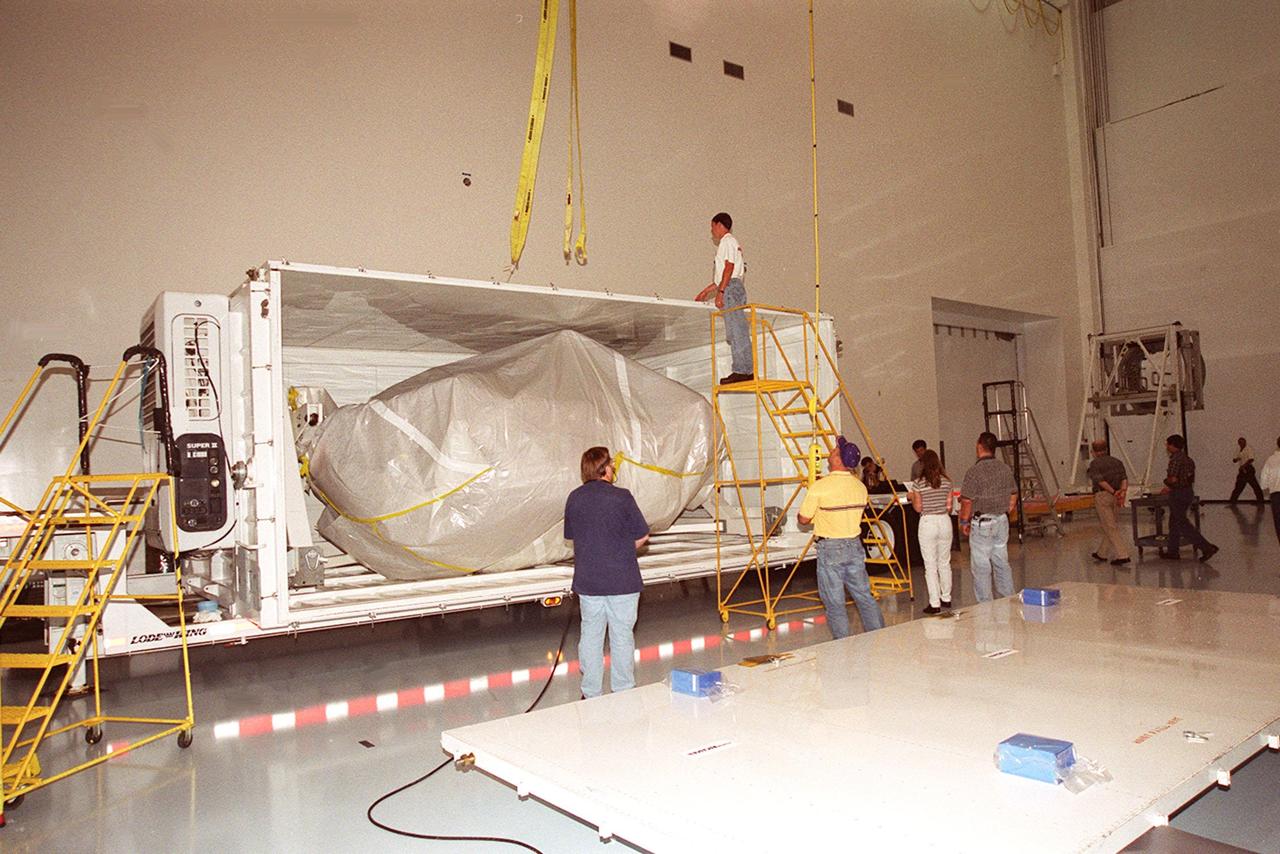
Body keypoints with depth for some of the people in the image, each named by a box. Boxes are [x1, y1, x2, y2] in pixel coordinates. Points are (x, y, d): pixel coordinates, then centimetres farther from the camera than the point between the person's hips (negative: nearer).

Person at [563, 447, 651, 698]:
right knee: (622, 636, 8)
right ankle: (623, 692, 17)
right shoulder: (622, 497, -12)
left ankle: (590, 694, 21)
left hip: (587, 581, 4)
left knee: (590, 635, 13)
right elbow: (642, 536, -6)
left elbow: (571, 536, 10)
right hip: (622, 580, -3)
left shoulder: (574, 498, 0)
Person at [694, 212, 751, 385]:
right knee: (737, 332, 6)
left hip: (730, 288, -10)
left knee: (736, 332, -12)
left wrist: (720, 292, -21)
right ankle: (745, 371, 6)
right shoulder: (729, 243, 27)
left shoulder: (728, 241, -3)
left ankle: (743, 371, -15)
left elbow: (729, 268, -15)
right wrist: (707, 291, 29)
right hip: (733, 288, 10)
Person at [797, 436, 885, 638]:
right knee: (865, 597, 14)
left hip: (830, 548, -5)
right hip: (854, 546, 5)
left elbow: (803, 519, -8)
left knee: (835, 603, 4)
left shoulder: (820, 487, -16)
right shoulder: (860, 487, 3)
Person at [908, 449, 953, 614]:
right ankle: (946, 598, 26)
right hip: (945, 522, 4)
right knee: (945, 563, 17)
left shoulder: (918, 483, -9)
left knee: (930, 565, 2)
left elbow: (918, 508, -7)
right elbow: (949, 506, 4)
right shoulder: (946, 481, 1)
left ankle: (935, 604, 3)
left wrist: (911, 497, 11)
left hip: (927, 523, -4)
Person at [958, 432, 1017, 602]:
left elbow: (967, 501, -15)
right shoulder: (1006, 469, 4)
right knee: (1002, 562, 16)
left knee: (981, 566, 1)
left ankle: (985, 605, 5)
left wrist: (964, 521, -3)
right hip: (1002, 521, 7)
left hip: (982, 523, -6)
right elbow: (1014, 495, 12)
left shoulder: (974, 472, -16)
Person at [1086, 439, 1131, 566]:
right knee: (1109, 525, 18)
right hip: (1115, 498, 6)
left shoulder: (1094, 463, -4)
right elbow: (1124, 478, -2)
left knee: (1110, 528, -3)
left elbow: (1100, 480, -18)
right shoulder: (1117, 462, 13)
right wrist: (1123, 491, -14)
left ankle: (1122, 555, -9)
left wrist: (1113, 492, -19)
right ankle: (1101, 553, 29)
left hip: (1102, 496, -6)